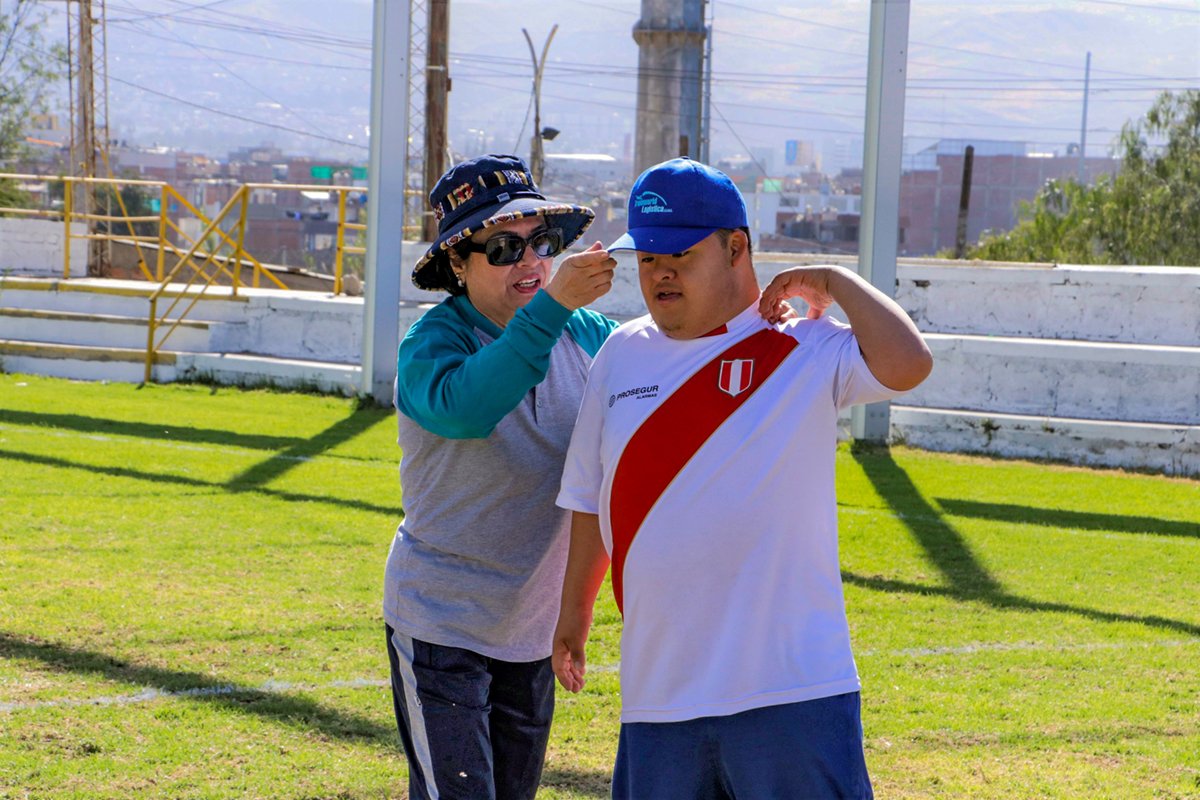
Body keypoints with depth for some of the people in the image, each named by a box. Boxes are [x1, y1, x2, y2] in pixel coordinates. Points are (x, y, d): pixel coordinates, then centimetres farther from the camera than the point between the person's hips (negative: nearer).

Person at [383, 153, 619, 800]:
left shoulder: (583, 334, -1)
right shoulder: (434, 341, -17)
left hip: (533, 629, 6)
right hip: (441, 624, -6)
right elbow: (463, 407, -38)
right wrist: (552, 305, -45)